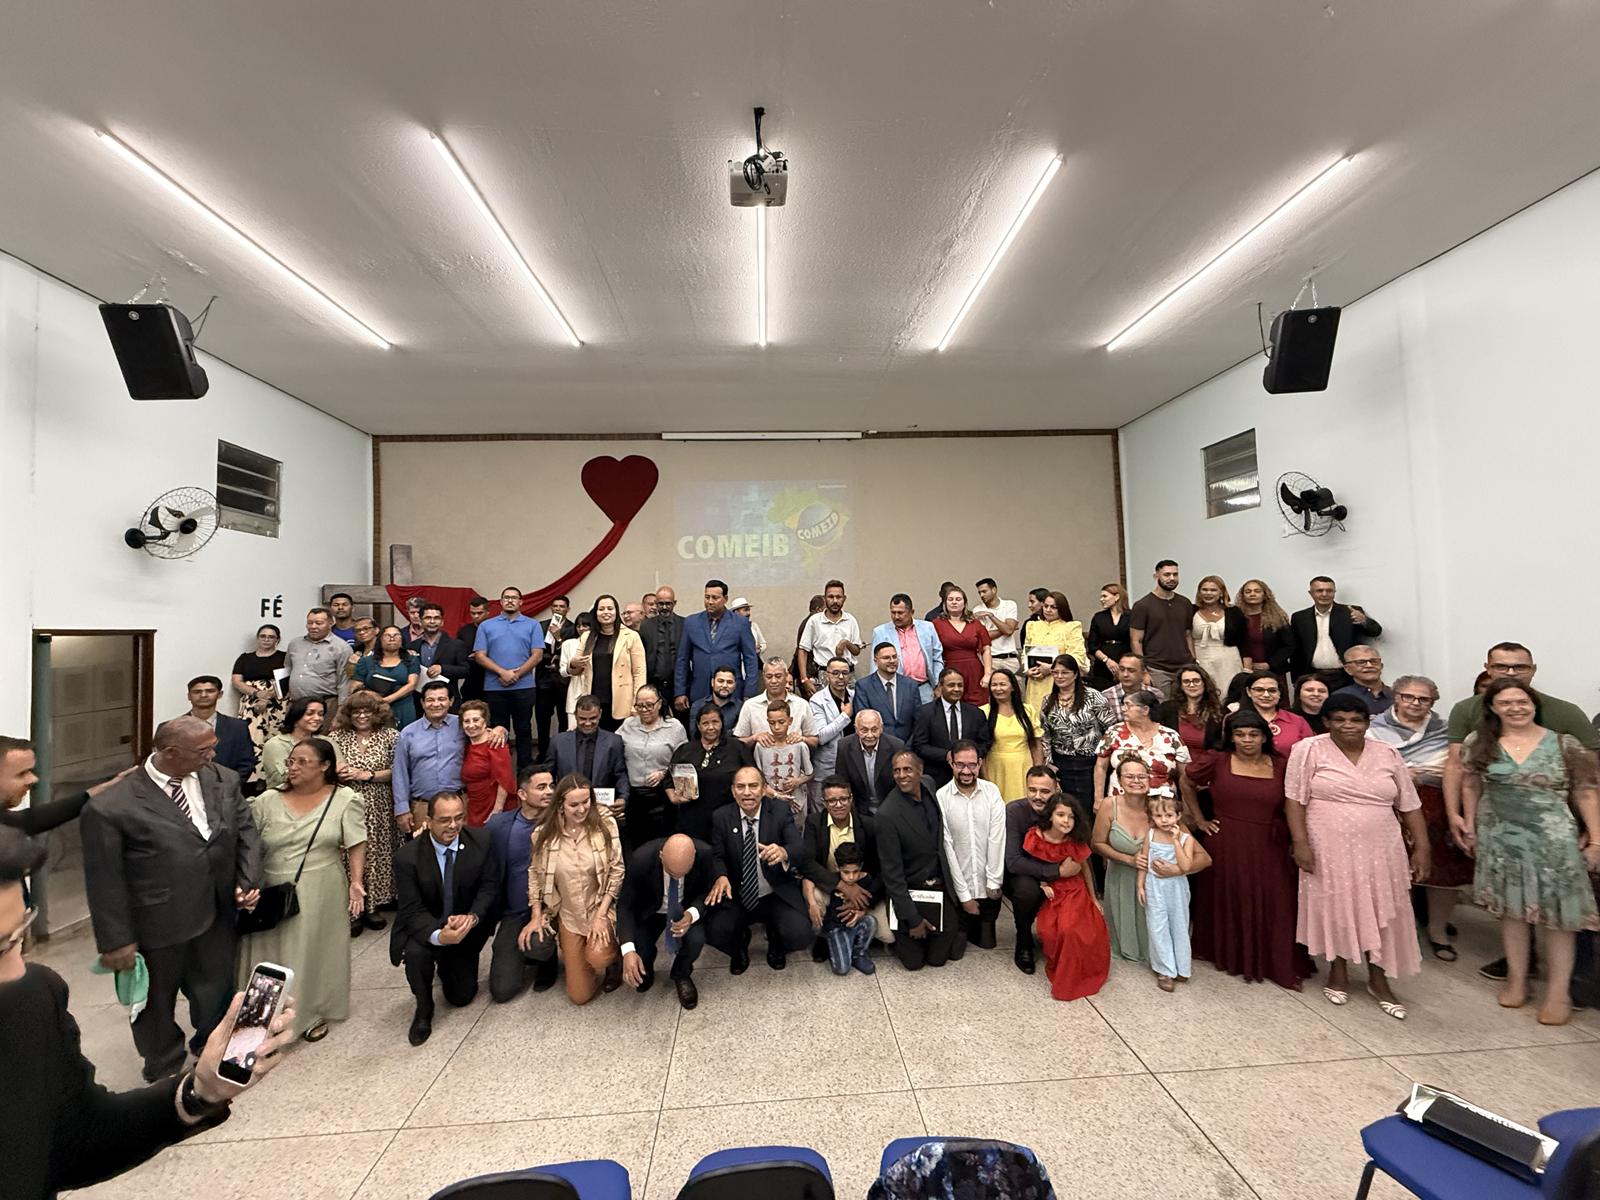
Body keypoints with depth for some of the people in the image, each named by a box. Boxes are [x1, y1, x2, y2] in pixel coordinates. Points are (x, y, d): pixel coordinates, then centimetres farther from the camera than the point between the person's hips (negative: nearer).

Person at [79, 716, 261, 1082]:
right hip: (157, 928, -3)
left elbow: (246, 831, 2)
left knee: (215, 993, 21)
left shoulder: (224, 781, -7)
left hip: (218, 918, 4)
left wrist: (248, 881, -8)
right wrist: (116, 940, -8)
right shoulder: (110, 807, -19)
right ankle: (164, 1072, 47)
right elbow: (104, 881, -12)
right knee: (156, 1004, 21)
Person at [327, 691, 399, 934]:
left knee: (376, 853, 5)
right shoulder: (337, 736, 5)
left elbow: (397, 771, -4)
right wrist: (337, 774, -14)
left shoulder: (390, 735, 2)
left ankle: (372, 906, 20)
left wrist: (367, 774, -12)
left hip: (379, 810, 0)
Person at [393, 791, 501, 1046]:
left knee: (462, 997, 5)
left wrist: (472, 917, -32)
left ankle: (446, 965, 40)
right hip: (424, 929, -2)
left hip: (465, 929, 2)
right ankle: (423, 1010, -4)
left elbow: (490, 886, -13)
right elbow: (412, 910, -22)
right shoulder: (408, 856, -22)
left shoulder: (481, 841, -17)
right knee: (416, 953, -35)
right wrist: (438, 935, -40)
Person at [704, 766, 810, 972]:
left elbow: (800, 849, -18)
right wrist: (721, 876, -25)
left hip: (777, 895, -1)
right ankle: (740, 949, 15)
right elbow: (717, 855, -1)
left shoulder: (780, 811, -8)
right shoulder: (721, 817, -3)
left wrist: (783, 852, -43)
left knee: (800, 934, -24)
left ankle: (776, 945, 17)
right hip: (736, 897, 1)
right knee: (714, 932, -24)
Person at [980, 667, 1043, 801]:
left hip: (1024, 771, 2)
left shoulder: (1029, 710, 6)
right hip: (997, 772, -2)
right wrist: (985, 780, -4)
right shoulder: (983, 713, -1)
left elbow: (1037, 746, 8)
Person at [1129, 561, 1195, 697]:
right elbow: (1136, 642, -5)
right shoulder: (1142, 605, -3)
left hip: (1185, 669, 4)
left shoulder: (1185, 603, 11)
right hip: (1157, 672, -4)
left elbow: (1188, 636, 16)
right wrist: (1143, 672, -11)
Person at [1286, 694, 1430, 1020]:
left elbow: (1410, 806, 10)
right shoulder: (1310, 750, -7)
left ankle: (1378, 980, 27)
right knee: (1335, 909, 7)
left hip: (1380, 851, 3)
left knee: (1380, 913, 9)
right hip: (1329, 849, -3)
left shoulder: (1388, 755, 5)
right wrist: (1300, 842, -14)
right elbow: (1296, 799, -9)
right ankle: (1338, 973, 26)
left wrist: (1421, 848, 6)